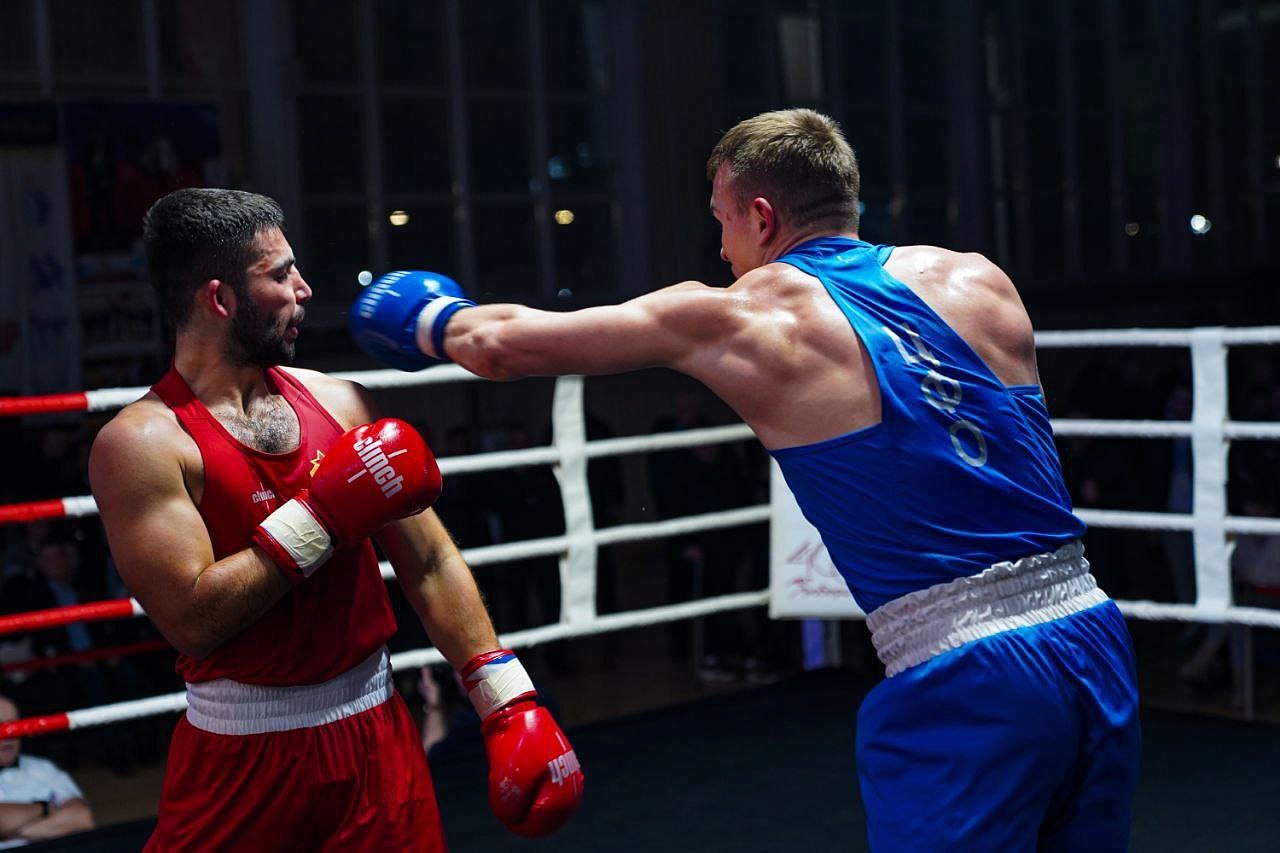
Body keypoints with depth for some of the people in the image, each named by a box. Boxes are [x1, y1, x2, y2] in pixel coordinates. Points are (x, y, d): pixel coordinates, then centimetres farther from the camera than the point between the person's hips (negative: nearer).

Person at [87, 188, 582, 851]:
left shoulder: (339, 402, 3)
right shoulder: (142, 442, -11)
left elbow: (431, 565, 3)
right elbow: (192, 620, -20)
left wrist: (511, 708, -4)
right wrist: (324, 513, -19)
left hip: (375, 740, 4)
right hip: (240, 755, -4)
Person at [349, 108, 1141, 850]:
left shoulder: (748, 319, -1)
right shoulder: (980, 281, 9)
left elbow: (503, 344, 5)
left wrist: (431, 317, 28)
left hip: (962, 683, -5)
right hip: (1093, 638, 6)